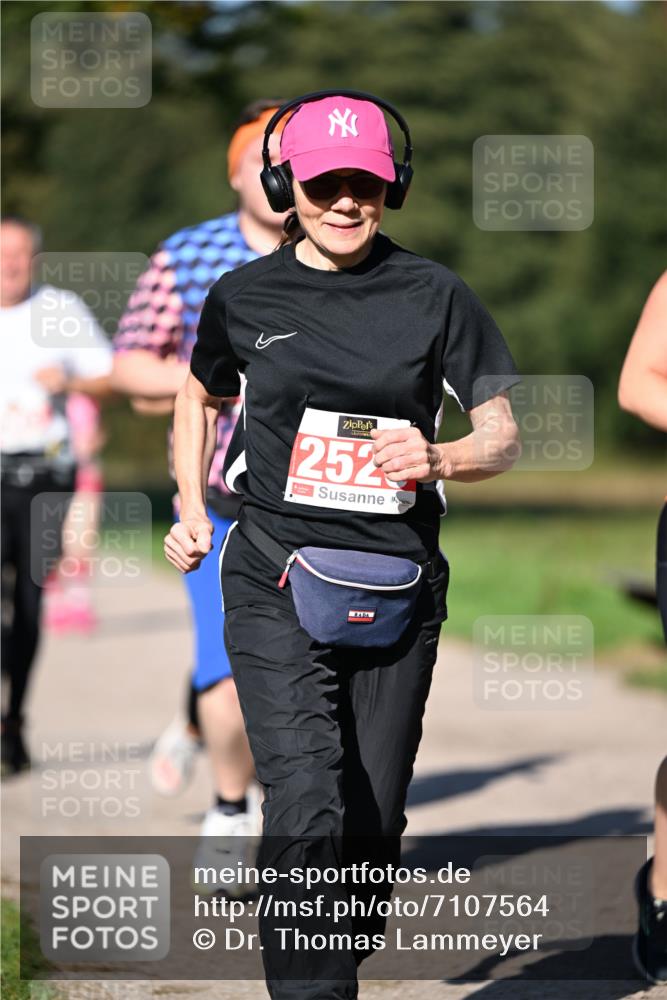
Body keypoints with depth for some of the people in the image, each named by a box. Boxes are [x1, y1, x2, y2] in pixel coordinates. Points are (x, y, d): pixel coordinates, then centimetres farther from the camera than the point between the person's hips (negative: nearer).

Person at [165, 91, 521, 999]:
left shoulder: (434, 296, 2)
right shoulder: (243, 297, 5)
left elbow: (503, 437, 4)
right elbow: (200, 399, 24)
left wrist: (437, 460, -17)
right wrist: (192, 510, 11)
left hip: (398, 586, 1)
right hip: (274, 581, -1)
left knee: (373, 818, 7)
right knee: (306, 806, -18)